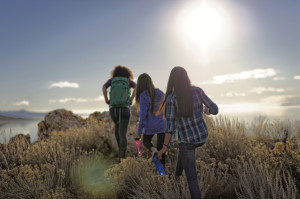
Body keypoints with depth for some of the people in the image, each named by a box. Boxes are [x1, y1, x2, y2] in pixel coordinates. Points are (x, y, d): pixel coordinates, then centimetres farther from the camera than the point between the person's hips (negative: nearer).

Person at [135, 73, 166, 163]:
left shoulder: (143, 95, -15)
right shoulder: (159, 93, -1)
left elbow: (143, 114, -15)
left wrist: (140, 129, -7)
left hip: (150, 126, -3)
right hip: (162, 124, 3)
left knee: (146, 141, 24)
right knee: (161, 147, 14)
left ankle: (153, 149, -5)